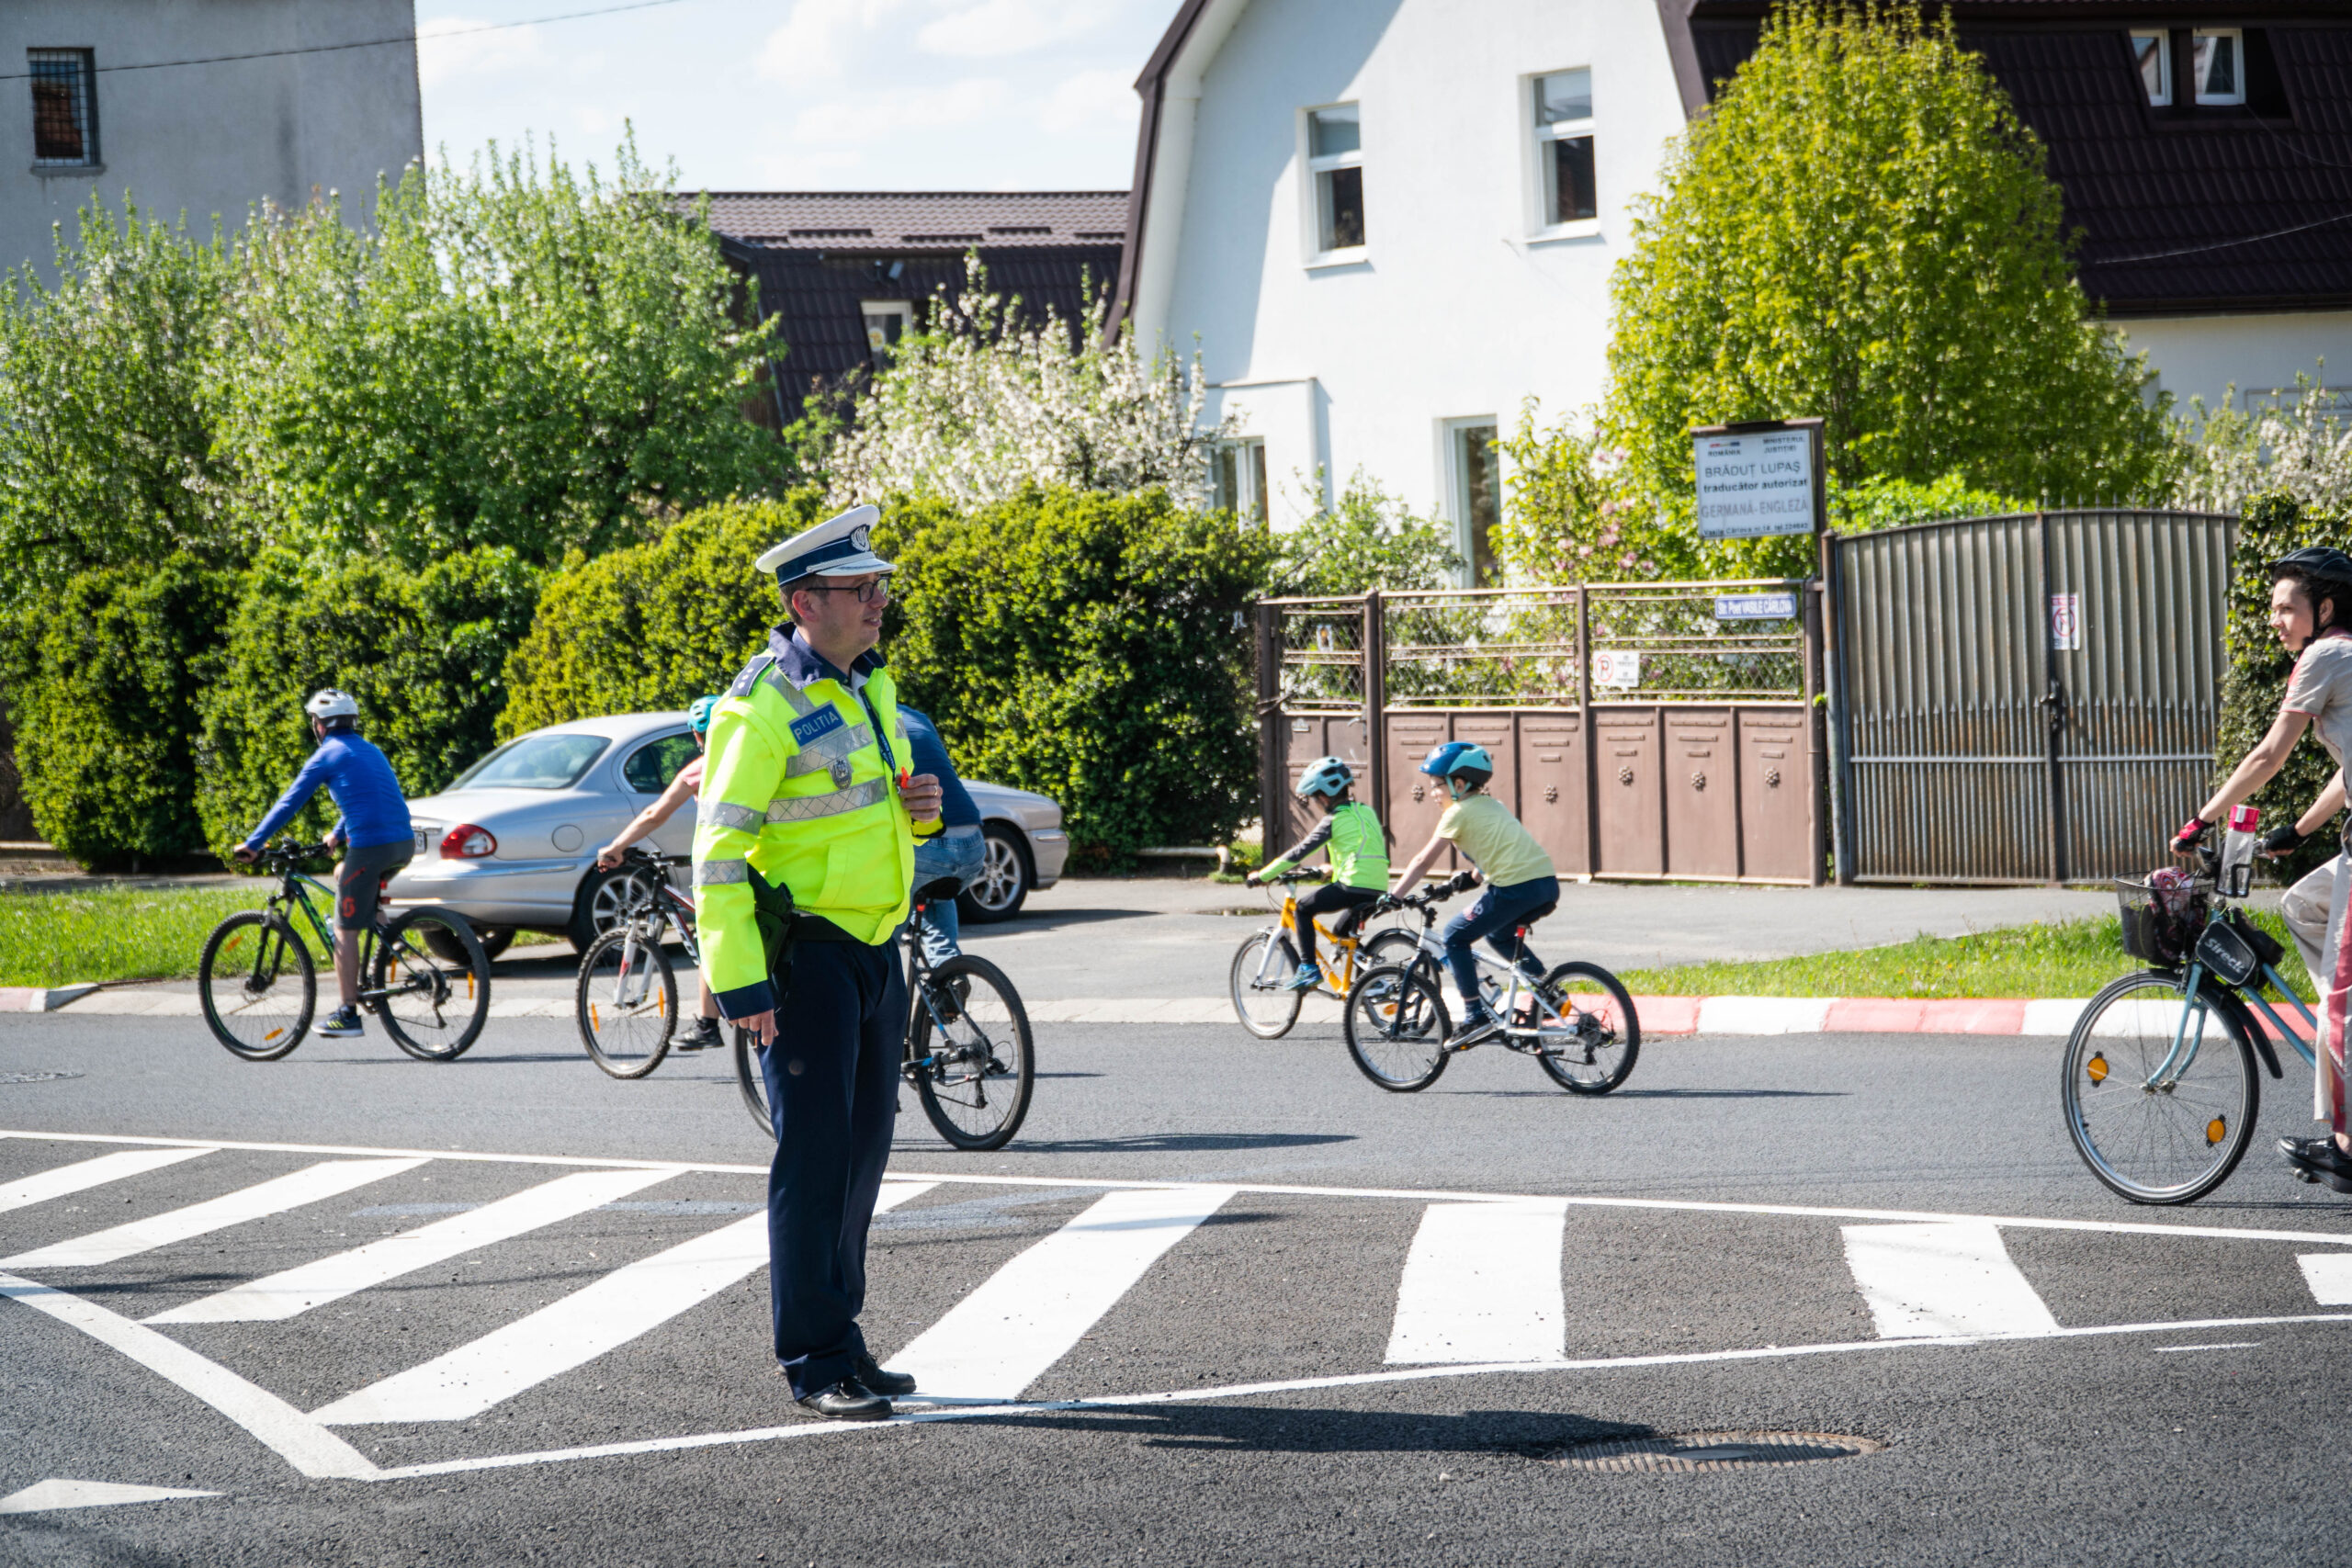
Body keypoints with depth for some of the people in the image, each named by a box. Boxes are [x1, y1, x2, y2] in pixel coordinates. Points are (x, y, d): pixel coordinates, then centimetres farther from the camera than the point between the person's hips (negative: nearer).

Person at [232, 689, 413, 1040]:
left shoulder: (328, 755, 1)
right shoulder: (370, 751, 23)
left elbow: (289, 803, 1)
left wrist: (253, 844, 7)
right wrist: (337, 835, 53)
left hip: (370, 845, -8)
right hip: (403, 843, 8)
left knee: (345, 930, 1)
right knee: (343, 875, 32)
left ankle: (348, 1015, 0)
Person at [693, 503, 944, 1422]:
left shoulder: (871, 685, 12)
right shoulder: (763, 710, -15)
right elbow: (718, 850, -17)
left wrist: (920, 807, 2)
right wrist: (738, 982, -22)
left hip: (877, 946, 8)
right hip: (805, 954, -8)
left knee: (864, 1146, 12)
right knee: (813, 1151, -7)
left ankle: (839, 1338, 22)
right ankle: (815, 1363, -3)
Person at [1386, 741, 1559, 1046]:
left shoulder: (1459, 812, 2)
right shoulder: (1494, 805, 25)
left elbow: (1423, 861, 3)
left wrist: (1392, 898, 8)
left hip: (1516, 887, -8)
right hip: (1548, 883, 8)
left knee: (1455, 936, 5)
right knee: (1499, 935, 31)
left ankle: (1475, 1015, -1)